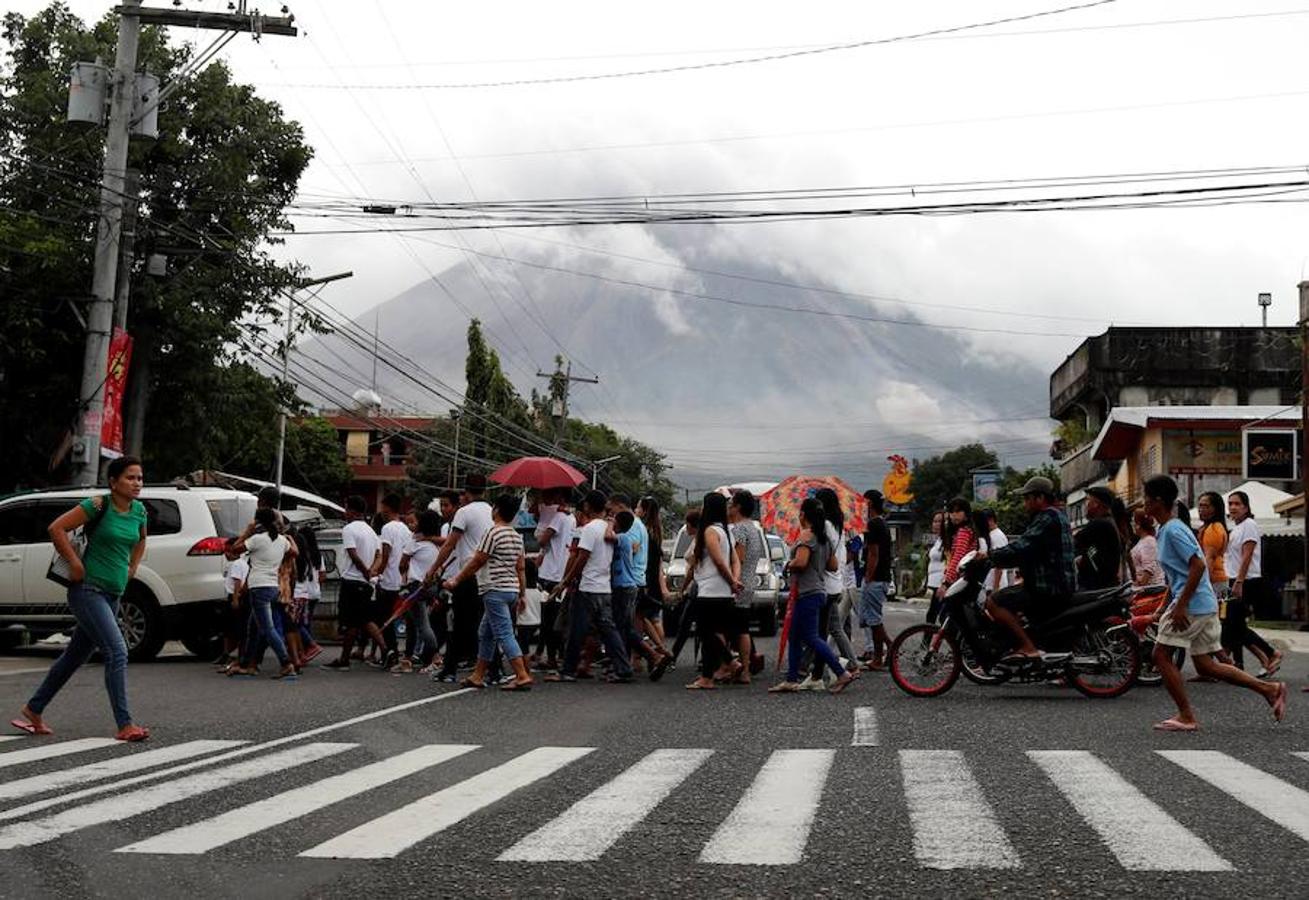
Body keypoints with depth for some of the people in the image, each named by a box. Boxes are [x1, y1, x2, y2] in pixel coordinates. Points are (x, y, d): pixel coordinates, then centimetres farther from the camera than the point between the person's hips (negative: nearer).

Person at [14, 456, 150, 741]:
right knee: (117, 652, -17)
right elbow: (56, 528, -14)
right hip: (88, 590, -8)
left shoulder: (139, 510, 7)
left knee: (76, 656, 17)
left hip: (112, 594, 8)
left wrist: (132, 567, 15)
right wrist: (75, 564, -14)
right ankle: (125, 726, -16)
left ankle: (33, 711, 33)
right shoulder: (98, 506, -13)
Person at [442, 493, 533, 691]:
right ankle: (478, 676, 21)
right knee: (485, 633, 16)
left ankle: (522, 676, -15)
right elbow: (521, 568, 14)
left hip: (495, 590, -9)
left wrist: (456, 581, -1)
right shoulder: (517, 536, 12)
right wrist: (522, 594, 18)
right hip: (512, 589, 9)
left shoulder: (493, 532, -12)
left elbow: (476, 563, -10)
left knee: (504, 634, -9)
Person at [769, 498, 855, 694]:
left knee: (811, 638, -8)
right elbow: (833, 566, 18)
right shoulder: (824, 538, 15)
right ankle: (791, 680, 13)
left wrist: (788, 566, -6)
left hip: (808, 593, -10)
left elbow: (800, 562, -25)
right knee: (795, 637, 12)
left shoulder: (806, 535, -13)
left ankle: (842, 674, -9)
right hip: (818, 591, 10)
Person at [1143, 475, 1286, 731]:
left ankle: (1186, 716, 0)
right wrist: (1165, 608, 23)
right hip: (1206, 605, 10)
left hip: (1192, 605, -10)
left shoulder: (1173, 531, -14)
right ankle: (1269, 689, 11)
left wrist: (1180, 606, -22)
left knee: (1161, 654, -2)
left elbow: (1197, 566, -22)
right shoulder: (1167, 530, 16)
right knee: (1205, 665, 11)